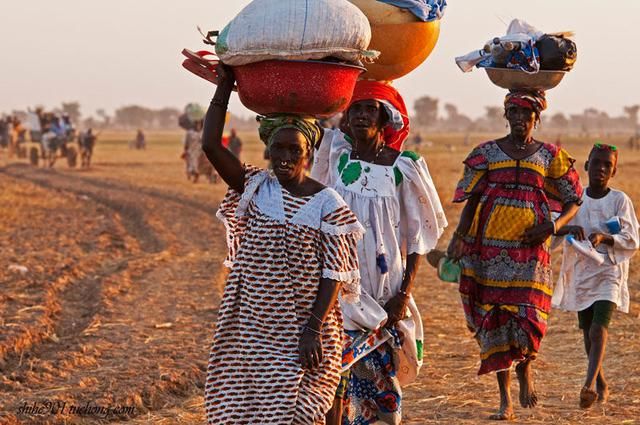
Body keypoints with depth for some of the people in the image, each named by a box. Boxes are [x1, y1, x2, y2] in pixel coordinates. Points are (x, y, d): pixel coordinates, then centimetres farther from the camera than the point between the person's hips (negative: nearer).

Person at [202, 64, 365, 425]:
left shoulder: (327, 204, -6)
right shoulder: (255, 189, 3)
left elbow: (334, 275, -8)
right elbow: (211, 145, -8)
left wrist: (313, 329, -16)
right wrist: (225, 85, -7)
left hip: (303, 331, -3)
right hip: (252, 326, 3)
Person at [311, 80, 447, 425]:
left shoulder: (403, 167, -4)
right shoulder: (335, 153, 1)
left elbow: (417, 235, -1)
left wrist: (405, 292, -5)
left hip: (385, 290, -1)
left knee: (381, 373, 6)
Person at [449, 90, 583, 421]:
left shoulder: (550, 157, 7)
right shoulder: (486, 154, 8)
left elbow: (573, 201, 10)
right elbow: (470, 200, 5)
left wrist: (552, 225, -9)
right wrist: (459, 237, -10)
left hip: (530, 251, -1)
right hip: (490, 250, 1)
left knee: (528, 319, -12)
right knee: (494, 319, 2)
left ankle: (524, 368, 21)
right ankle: (505, 397, 12)